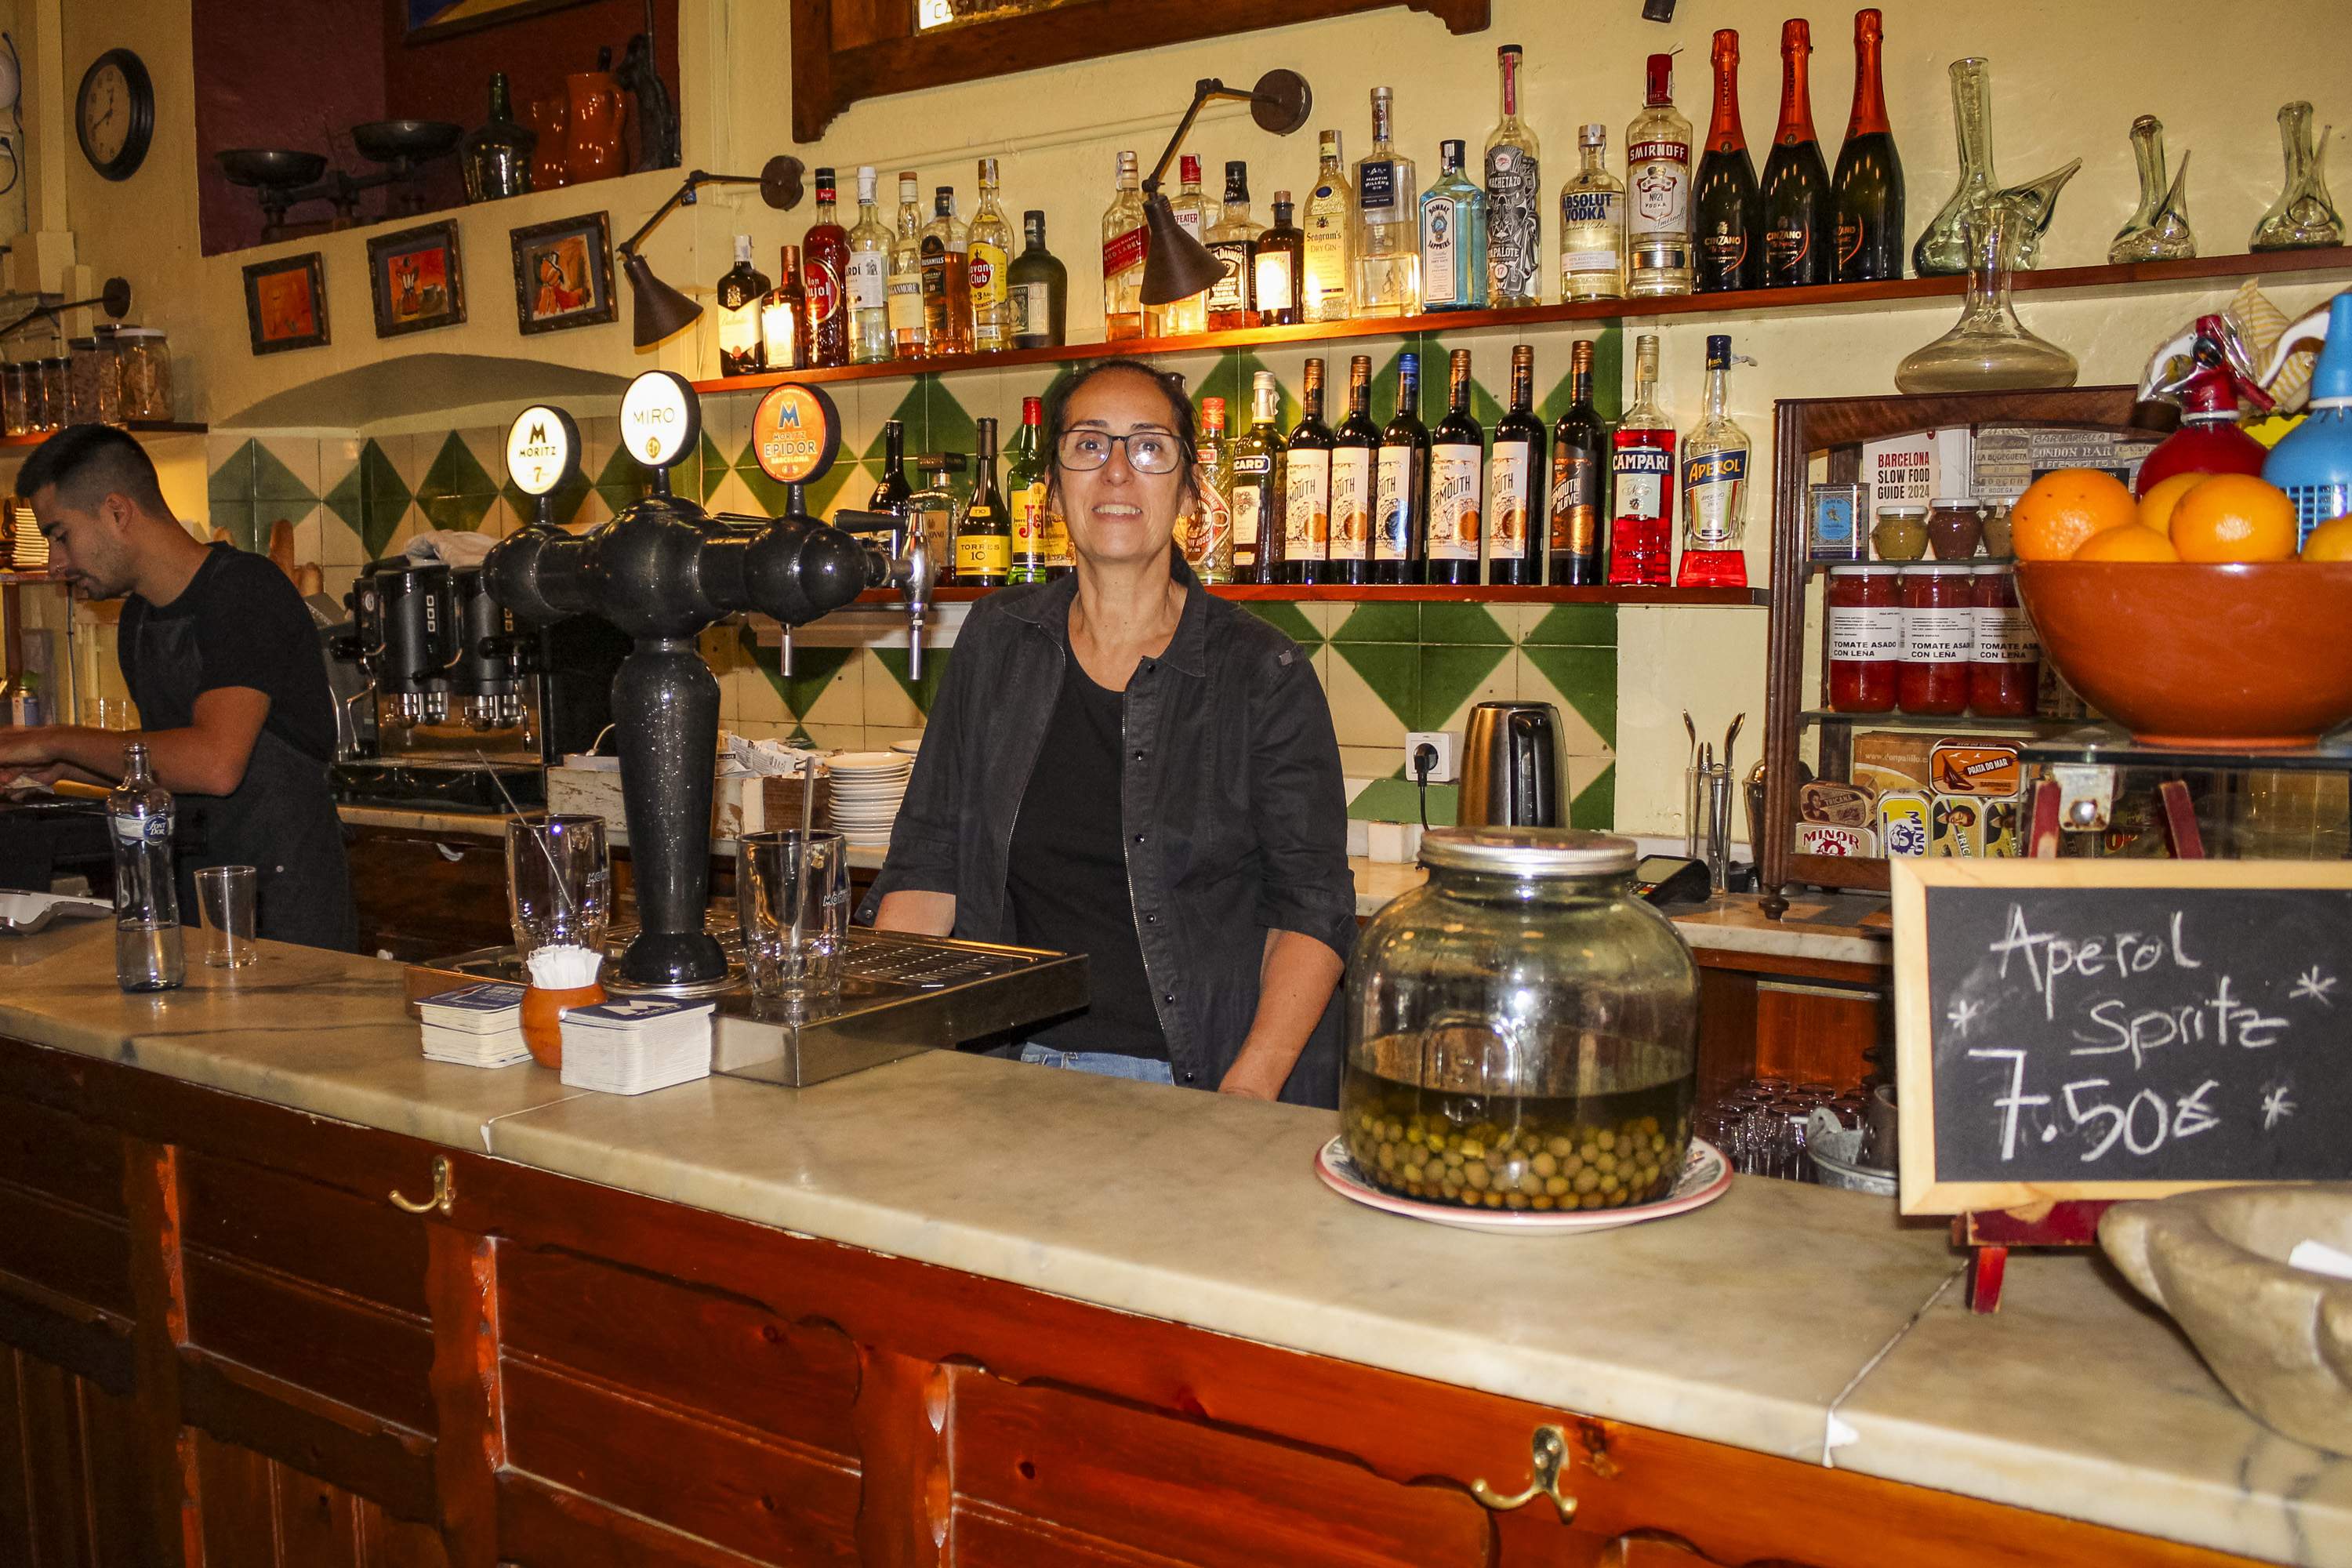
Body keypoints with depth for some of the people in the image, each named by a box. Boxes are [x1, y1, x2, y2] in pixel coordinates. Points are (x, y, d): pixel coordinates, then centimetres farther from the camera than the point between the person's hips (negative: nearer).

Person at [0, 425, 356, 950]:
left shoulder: (247, 588, -15)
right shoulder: (138, 620, 13)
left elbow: (215, 764, -27)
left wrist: (59, 740, -16)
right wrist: (59, 765, 8)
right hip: (192, 898, 8)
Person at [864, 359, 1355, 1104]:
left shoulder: (1265, 674, -2)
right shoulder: (996, 643, 9)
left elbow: (1311, 907, -3)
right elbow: (926, 863, 9)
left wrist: (1250, 1088, -16)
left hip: (1192, 1084, -2)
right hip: (1023, 1064, 2)